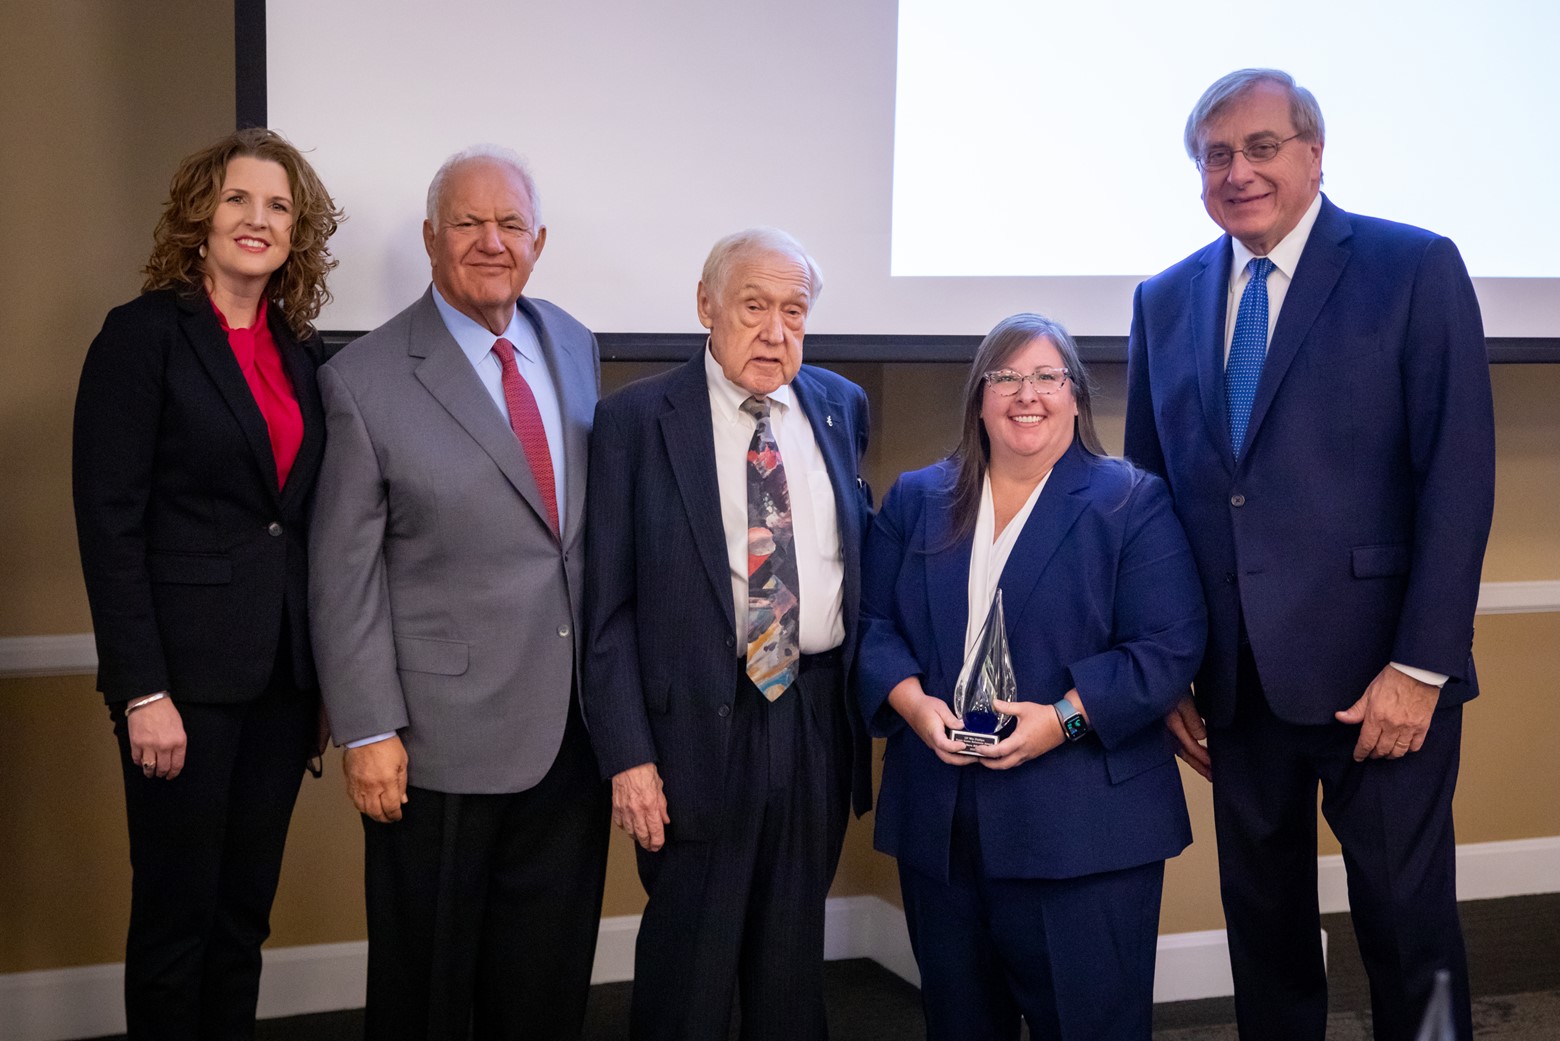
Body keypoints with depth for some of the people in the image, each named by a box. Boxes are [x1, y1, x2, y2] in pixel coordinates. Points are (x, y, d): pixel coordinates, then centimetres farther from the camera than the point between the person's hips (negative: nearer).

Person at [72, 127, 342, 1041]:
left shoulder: (300, 349, 10)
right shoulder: (144, 334, -7)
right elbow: (110, 525, -12)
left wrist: (328, 676, 9)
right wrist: (142, 692, -16)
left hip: (284, 671, 6)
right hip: (186, 668, -5)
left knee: (246, 912, 14)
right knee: (177, 914, 5)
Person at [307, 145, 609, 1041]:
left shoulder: (576, 347, 7)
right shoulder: (365, 380, -9)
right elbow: (346, 574, -9)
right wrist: (369, 731, -11)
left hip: (574, 725, 5)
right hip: (443, 733, -5)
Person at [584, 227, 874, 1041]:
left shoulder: (841, 408, 7)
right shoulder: (635, 420, -6)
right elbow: (607, 604, -8)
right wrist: (626, 755, -13)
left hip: (818, 717, 4)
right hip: (701, 727, -4)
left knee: (794, 957, 17)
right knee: (689, 970, 6)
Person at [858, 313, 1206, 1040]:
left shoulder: (1132, 503, 0)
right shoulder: (916, 501, 12)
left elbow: (1169, 646, -7)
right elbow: (873, 621, 9)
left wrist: (1065, 718, -18)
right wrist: (911, 700, -10)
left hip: (1083, 828, -3)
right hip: (939, 820, 4)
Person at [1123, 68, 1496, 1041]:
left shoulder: (1415, 269, -5)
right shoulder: (1166, 301, 9)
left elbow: (1459, 479, -10)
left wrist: (1420, 667, -15)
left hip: (1378, 677, -4)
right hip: (1237, 682, 5)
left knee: (1408, 930, 5)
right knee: (1263, 929, 15)